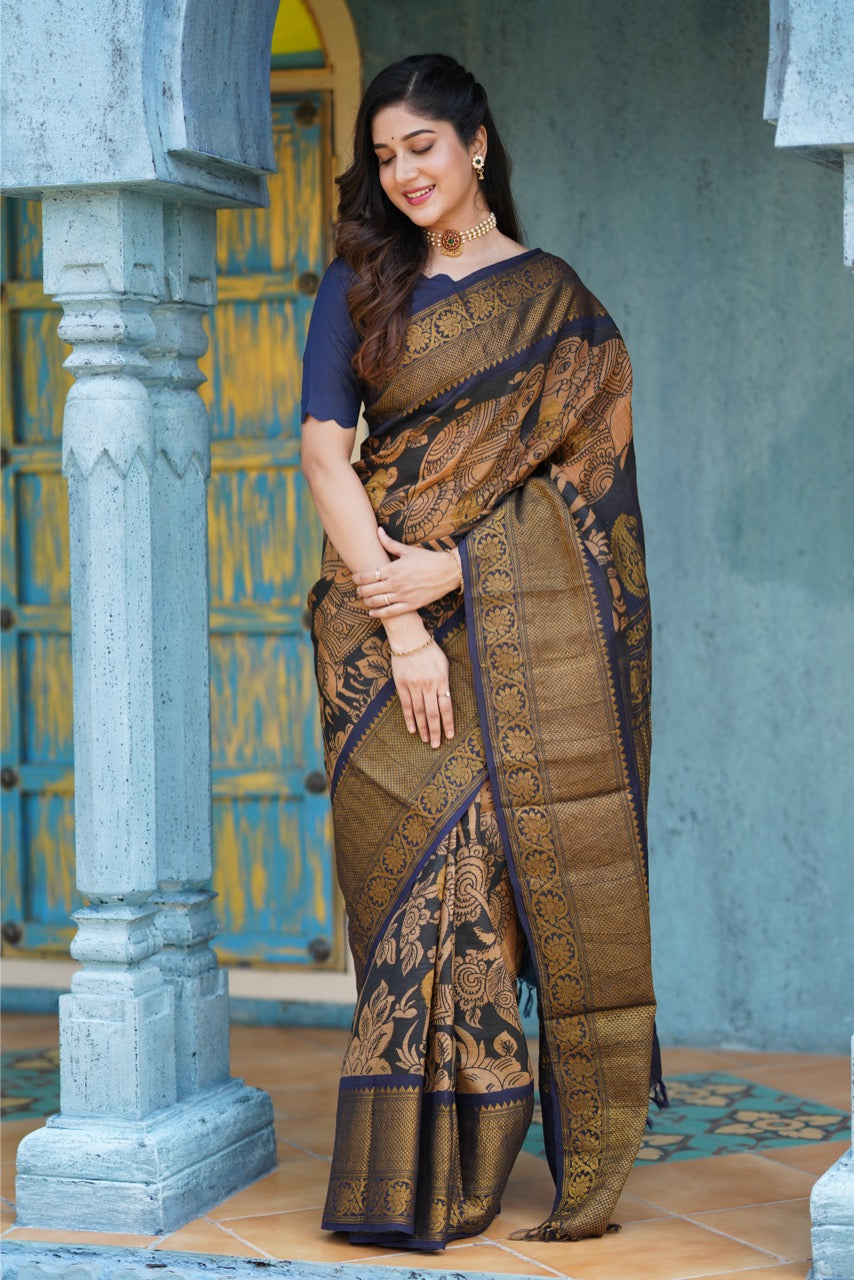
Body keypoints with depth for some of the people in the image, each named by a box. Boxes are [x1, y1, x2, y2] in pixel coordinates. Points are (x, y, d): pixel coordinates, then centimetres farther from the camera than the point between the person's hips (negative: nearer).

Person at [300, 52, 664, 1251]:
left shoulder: (556, 298, 9)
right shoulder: (361, 285, 9)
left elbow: (570, 467, 0)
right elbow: (325, 453, -1)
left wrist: (449, 569, -13)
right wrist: (400, 626, -11)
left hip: (522, 623, 0)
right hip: (394, 619, 0)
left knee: (535, 869, -3)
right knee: (426, 870, -3)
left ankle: (576, 1169, 7)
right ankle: (417, 1181, 2)